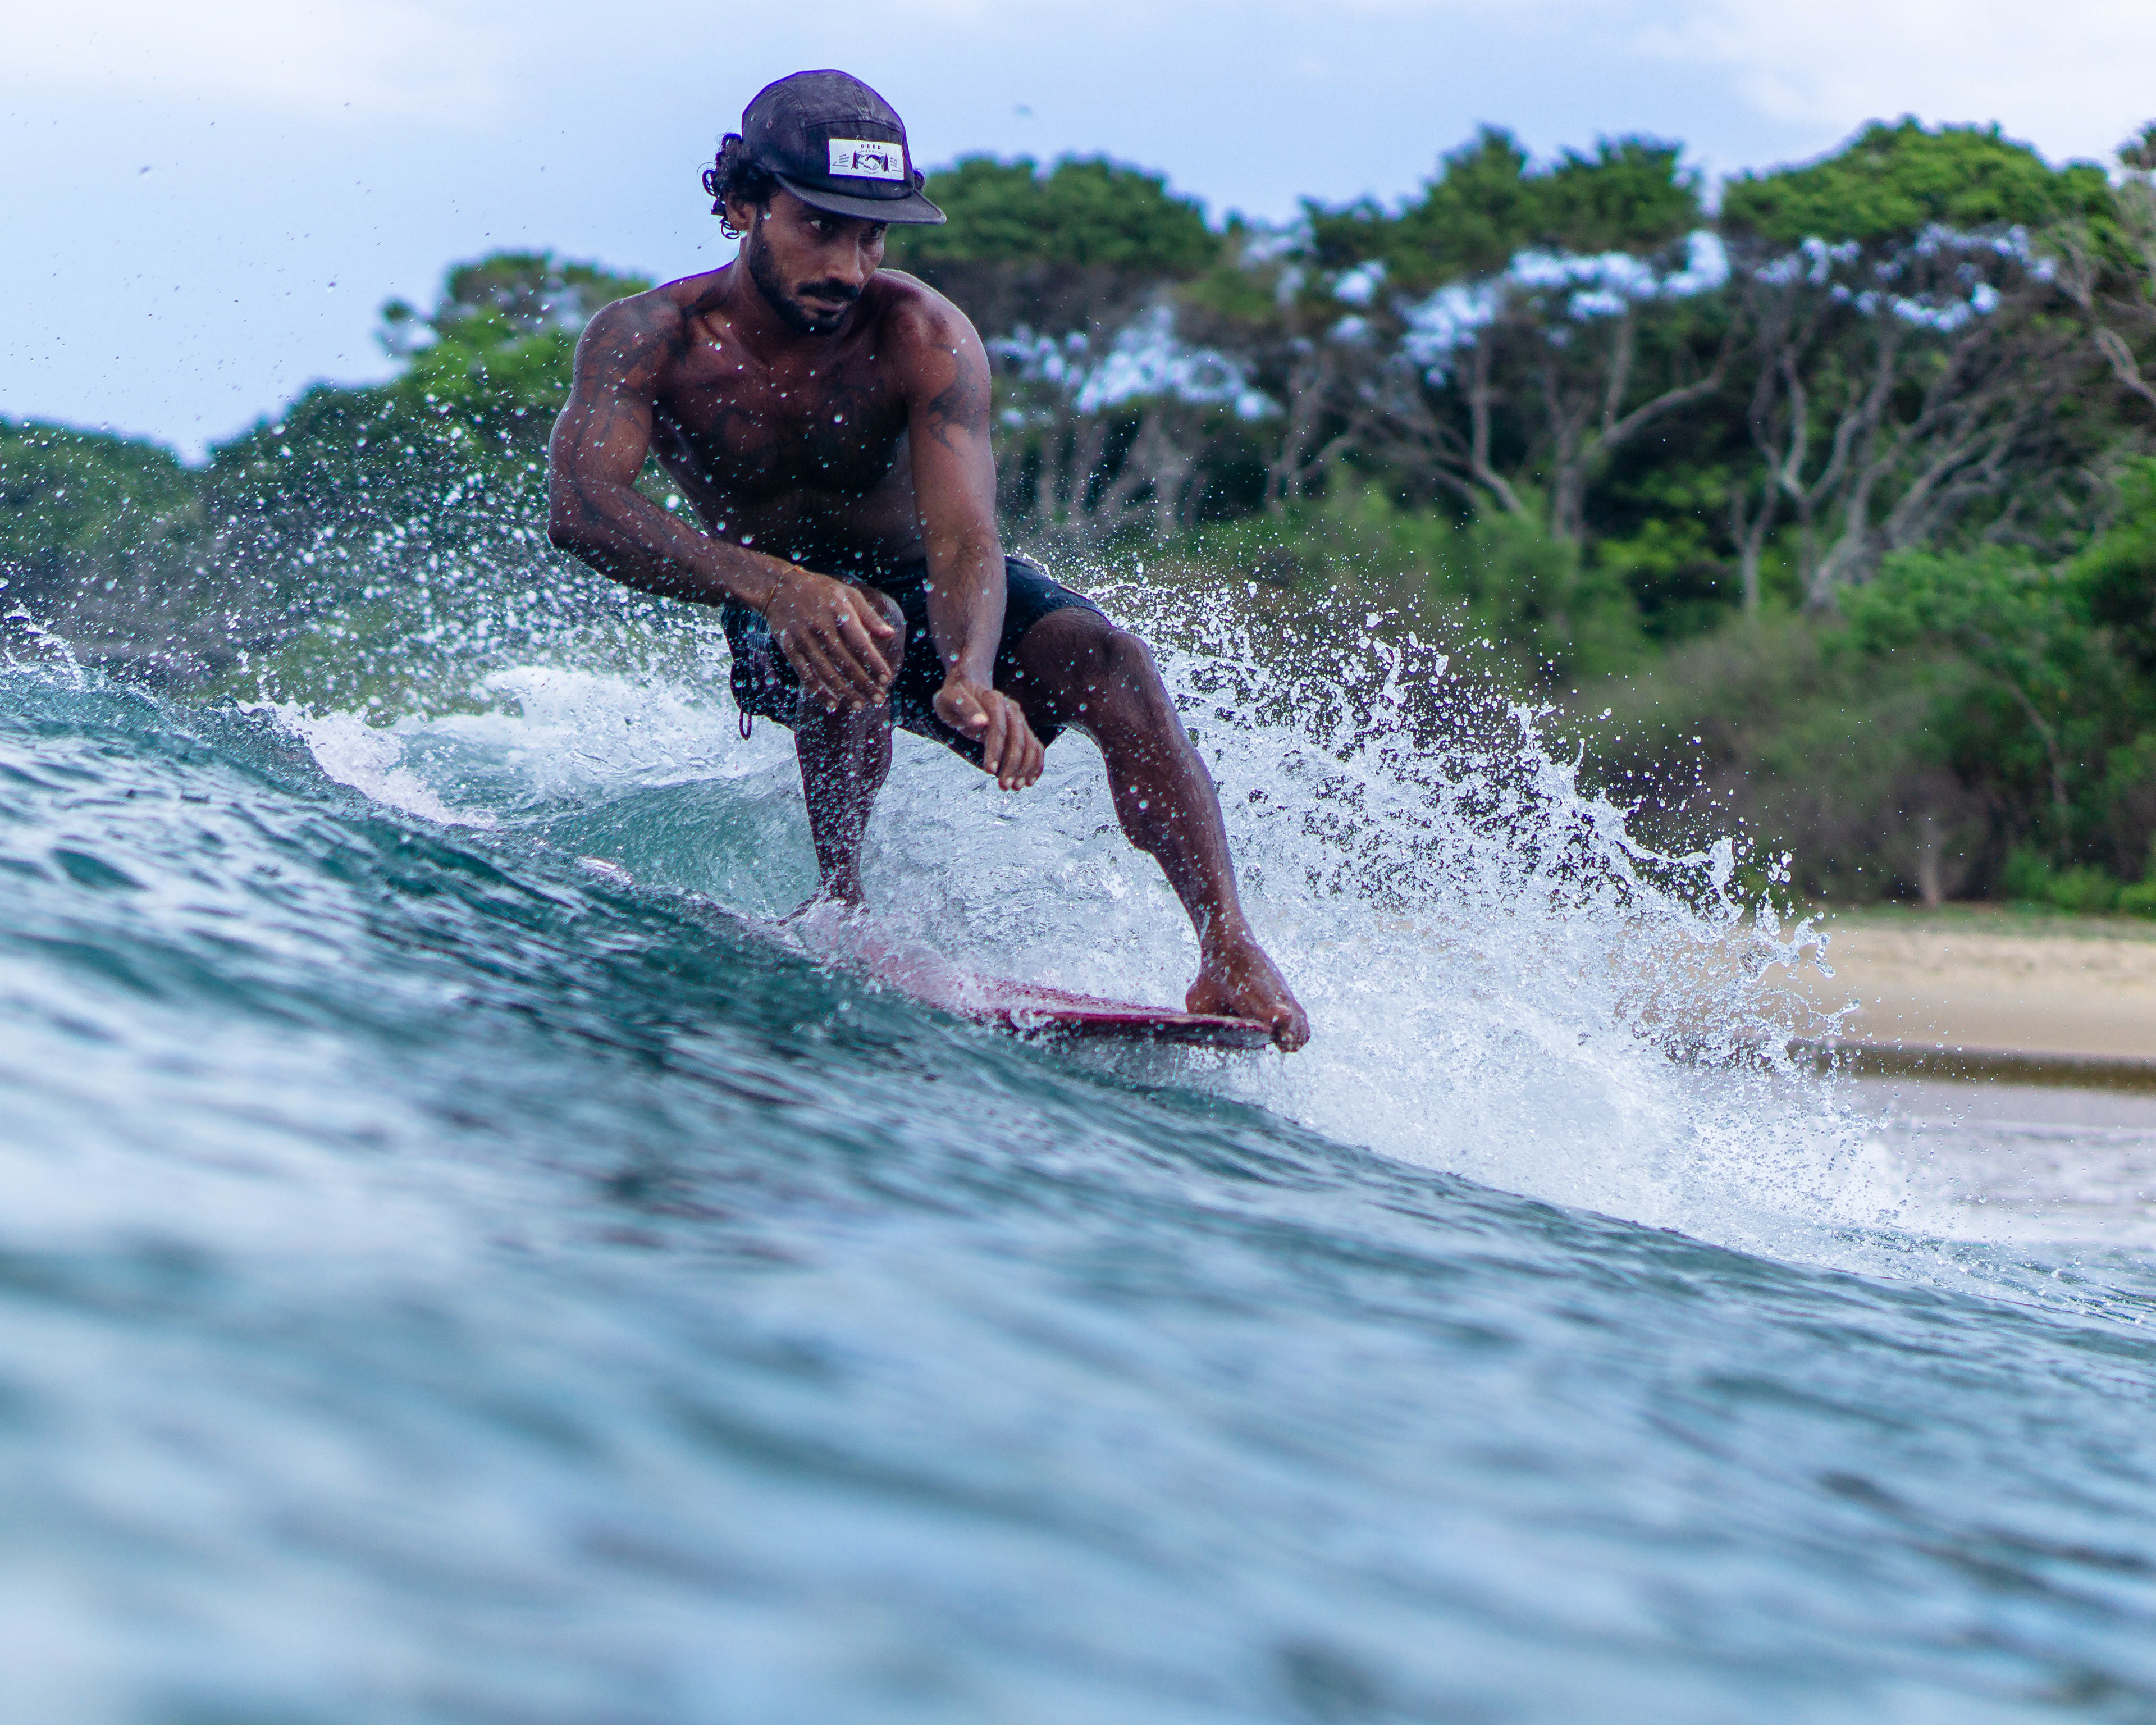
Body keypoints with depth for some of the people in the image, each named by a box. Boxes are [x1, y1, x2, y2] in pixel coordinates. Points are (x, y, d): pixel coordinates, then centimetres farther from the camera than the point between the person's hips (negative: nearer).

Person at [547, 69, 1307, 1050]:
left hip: (928, 596, 1)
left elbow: (963, 538, -33)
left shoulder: (922, 337, -22)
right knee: (854, 628, -37)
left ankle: (1228, 946, -30)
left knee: (1107, 661, -26)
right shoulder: (650, 338, -21)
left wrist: (970, 679, -56)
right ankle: (842, 900, -27)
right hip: (781, 628, -1)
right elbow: (581, 507, -38)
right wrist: (768, 583, -54)